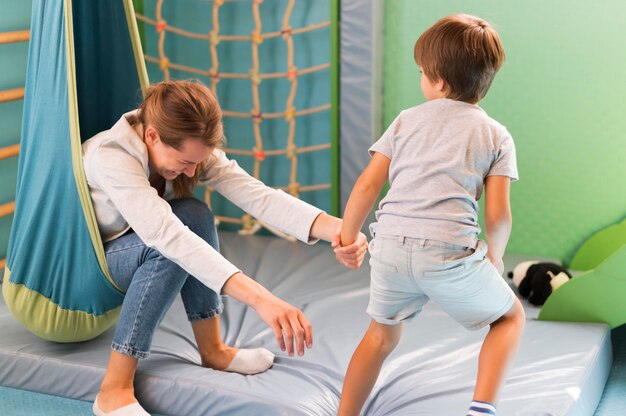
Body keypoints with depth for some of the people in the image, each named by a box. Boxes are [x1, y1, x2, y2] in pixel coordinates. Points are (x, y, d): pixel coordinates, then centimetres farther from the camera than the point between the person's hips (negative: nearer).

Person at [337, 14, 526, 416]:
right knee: (511, 316, 22)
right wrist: (494, 258, 21)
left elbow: (367, 186, 8)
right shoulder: (496, 135, 11)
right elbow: (498, 214, 3)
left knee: (383, 333, 27)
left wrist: (348, 236, 21)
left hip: (392, 244, 3)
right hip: (451, 251, -2)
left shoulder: (407, 120, 15)